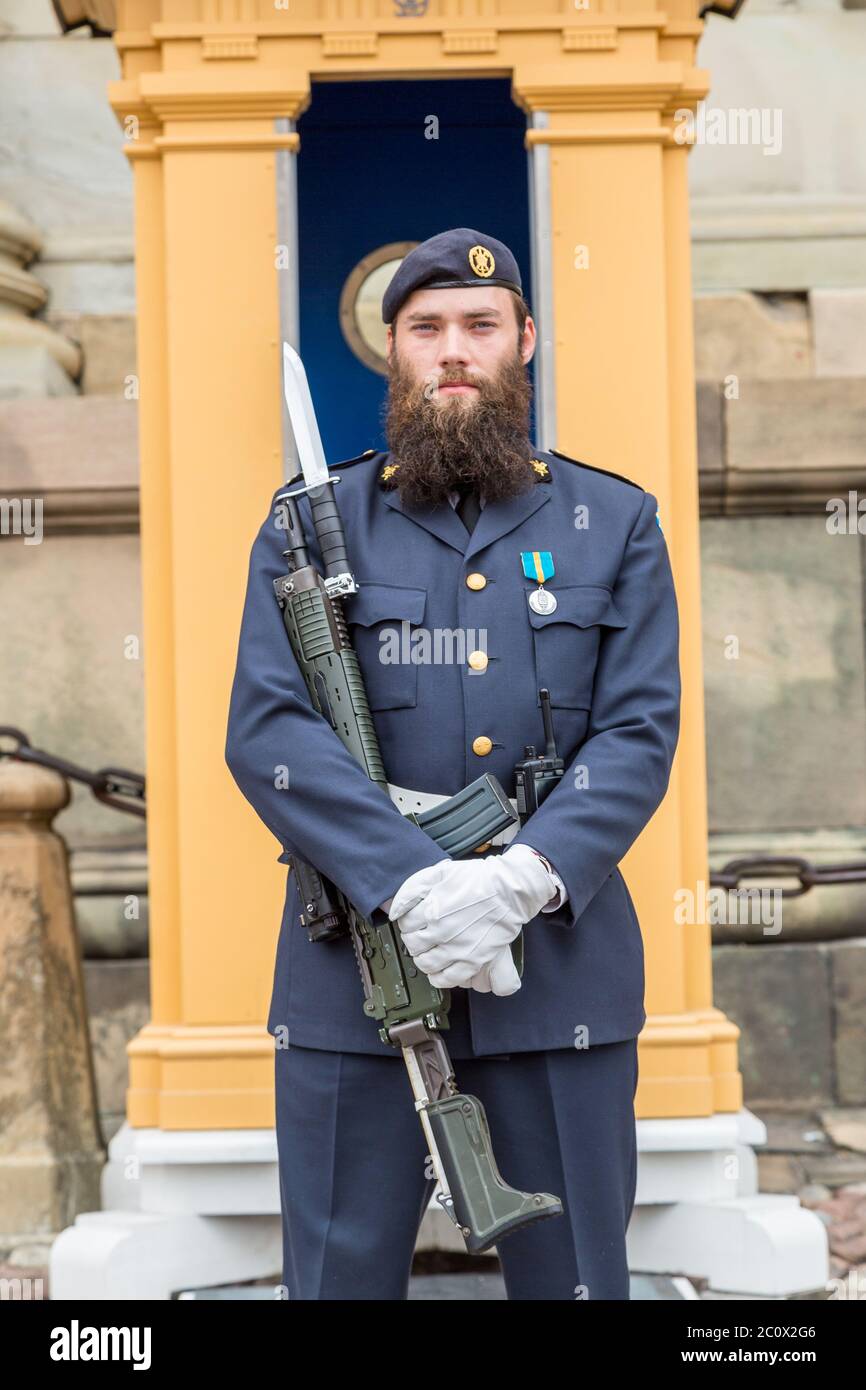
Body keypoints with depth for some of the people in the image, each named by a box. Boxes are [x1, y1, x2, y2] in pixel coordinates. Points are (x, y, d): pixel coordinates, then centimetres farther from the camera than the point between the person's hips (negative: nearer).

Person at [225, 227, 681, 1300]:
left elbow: (640, 731, -1)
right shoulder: (308, 526, 7)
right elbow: (264, 730, -6)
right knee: (341, 1275, 7)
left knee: (572, 1276, 10)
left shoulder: (616, 524, 10)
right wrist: (411, 885, -19)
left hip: (561, 965, 1)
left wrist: (521, 880, -18)